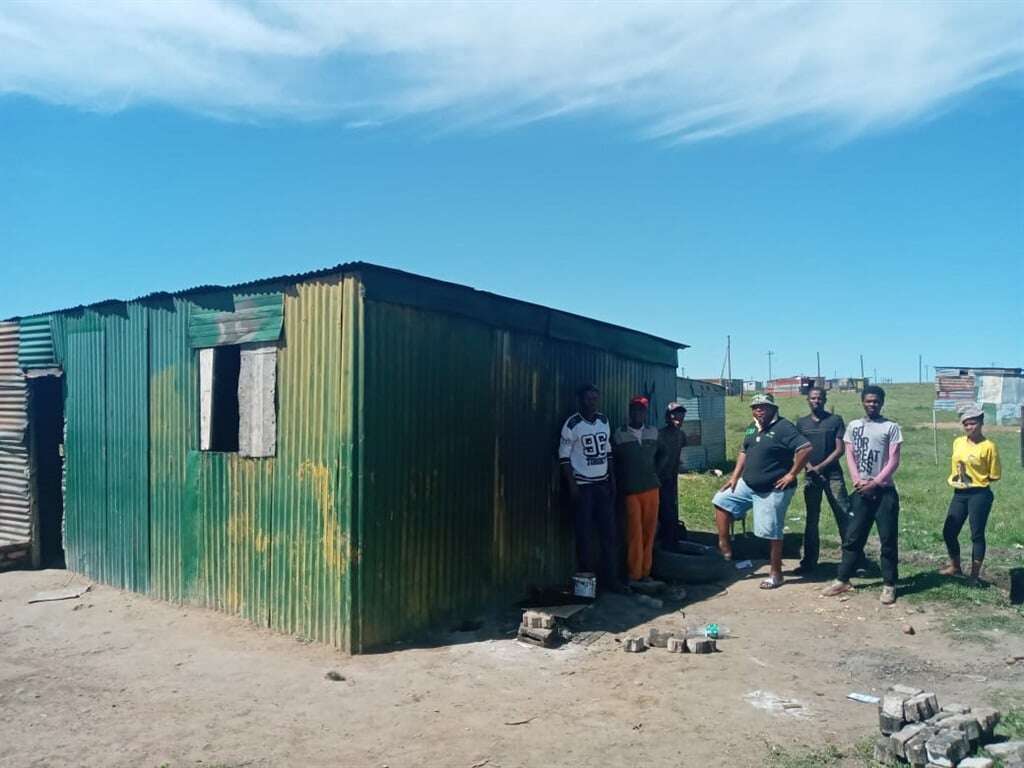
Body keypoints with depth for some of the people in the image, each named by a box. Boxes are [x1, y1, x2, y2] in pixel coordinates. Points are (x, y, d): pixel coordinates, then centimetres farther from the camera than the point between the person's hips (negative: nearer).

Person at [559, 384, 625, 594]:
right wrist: (572, 484, -12)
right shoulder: (572, 424, -9)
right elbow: (564, 456, -8)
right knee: (584, 535, 1)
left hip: (603, 484, 6)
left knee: (610, 532, 6)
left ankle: (611, 578, 14)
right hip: (582, 484, -6)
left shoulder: (604, 421, 9)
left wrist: (612, 479, 11)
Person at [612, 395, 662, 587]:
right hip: (631, 490, -4)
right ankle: (634, 575, 4)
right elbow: (614, 462, 3)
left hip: (652, 487, 4)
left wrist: (654, 473, 12)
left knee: (649, 531, 6)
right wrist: (620, 485, 1)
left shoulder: (653, 432, 8)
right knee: (635, 533, -4)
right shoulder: (619, 435, -2)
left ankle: (645, 572, 16)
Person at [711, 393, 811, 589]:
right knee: (721, 500, 5)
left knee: (772, 532, 0)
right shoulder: (752, 428, 9)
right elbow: (744, 451, 19)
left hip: (773, 491, -8)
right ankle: (724, 547, 10)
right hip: (747, 485, 8)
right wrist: (735, 477, 10)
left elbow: (806, 448, -25)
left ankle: (776, 573, 15)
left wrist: (792, 474, -20)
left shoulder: (783, 427, -18)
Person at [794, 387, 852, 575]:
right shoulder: (801, 423, 9)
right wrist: (810, 467, -10)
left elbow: (840, 449, -4)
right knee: (811, 520, 8)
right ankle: (809, 561, 14)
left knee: (844, 516, -6)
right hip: (810, 477, 3)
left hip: (833, 474, -2)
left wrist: (820, 467, -12)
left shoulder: (835, 420, 1)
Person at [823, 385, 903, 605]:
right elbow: (849, 456, 5)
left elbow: (894, 461, -6)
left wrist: (874, 483, -13)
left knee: (888, 540, 2)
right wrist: (858, 480, -10)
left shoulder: (891, 427, -1)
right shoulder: (853, 426, 9)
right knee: (853, 537, 7)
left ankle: (889, 585, 11)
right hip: (861, 492, 3)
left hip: (885, 491, -3)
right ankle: (842, 580, 14)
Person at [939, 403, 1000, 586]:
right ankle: (955, 567, 29)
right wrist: (955, 479, 4)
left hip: (979, 495, -6)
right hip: (959, 493, 6)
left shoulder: (988, 446, -11)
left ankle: (975, 575, 15)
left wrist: (977, 481, -8)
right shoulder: (957, 442, 6)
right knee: (949, 532, 9)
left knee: (977, 535, 3)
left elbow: (994, 476, -5)